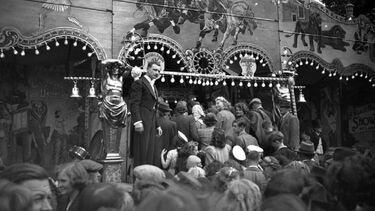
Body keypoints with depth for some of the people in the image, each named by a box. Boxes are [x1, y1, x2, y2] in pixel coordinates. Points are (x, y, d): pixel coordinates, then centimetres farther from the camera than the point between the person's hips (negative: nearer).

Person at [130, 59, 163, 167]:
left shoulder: (154, 86, 24)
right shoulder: (139, 83, -3)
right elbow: (134, 103, -12)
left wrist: (157, 125, 23)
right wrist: (137, 121, -23)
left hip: (151, 124, 8)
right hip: (142, 122, -8)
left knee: (150, 153, 4)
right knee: (141, 152, -9)